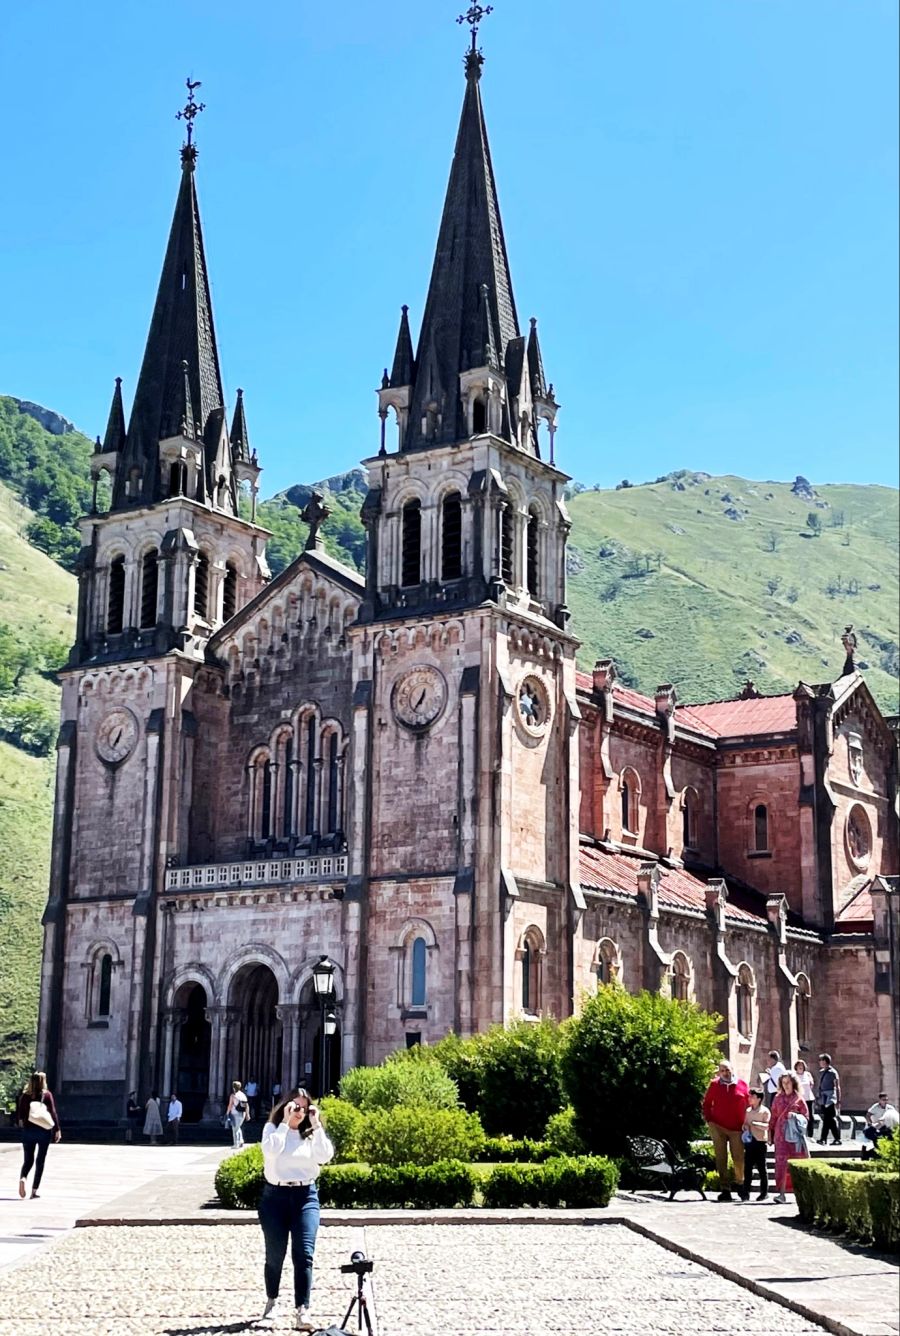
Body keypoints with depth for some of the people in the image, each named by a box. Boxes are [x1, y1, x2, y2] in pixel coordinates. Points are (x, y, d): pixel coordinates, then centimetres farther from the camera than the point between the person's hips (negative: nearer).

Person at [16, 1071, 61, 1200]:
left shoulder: (25, 1095, 1)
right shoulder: (47, 1094, -6)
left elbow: (19, 1113, 5)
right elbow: (53, 1113, -8)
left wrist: (20, 1122, 26)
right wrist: (57, 1129, -3)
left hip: (28, 1130, 2)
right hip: (44, 1131, -2)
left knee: (28, 1160, 11)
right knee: (40, 1161, 9)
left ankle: (23, 1178, -19)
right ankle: (35, 1189, 5)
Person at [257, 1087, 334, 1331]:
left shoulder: (312, 1132, 8)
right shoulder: (273, 1128, 3)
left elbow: (325, 1156, -8)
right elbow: (271, 1151, -18)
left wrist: (317, 1125, -9)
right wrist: (285, 1122, -15)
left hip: (305, 1196, 1)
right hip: (275, 1195, -1)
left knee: (304, 1254, -10)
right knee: (275, 1254, 7)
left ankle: (302, 1311, -12)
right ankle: (271, 1304, 26)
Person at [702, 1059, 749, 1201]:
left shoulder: (742, 1085, 4)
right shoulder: (714, 1085, 4)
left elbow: (748, 1103, 9)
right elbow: (707, 1103, 10)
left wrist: (746, 1122, 2)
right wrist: (708, 1119, 1)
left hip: (737, 1128, 0)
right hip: (717, 1127, 0)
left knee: (739, 1158, 0)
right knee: (721, 1159, 2)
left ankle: (740, 1183, 24)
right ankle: (724, 1190, 7)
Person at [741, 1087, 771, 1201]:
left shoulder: (765, 1111, -4)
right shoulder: (748, 1111, 14)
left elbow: (767, 1126, -13)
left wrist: (754, 1123, -20)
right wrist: (745, 1128, 1)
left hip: (760, 1142, -5)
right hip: (749, 1142, 5)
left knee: (761, 1168, 1)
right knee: (747, 1167, 2)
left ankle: (764, 1192, 9)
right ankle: (746, 1193, 4)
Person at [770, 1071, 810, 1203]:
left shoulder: (799, 1099, 5)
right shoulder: (778, 1099, 10)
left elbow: (805, 1116, 8)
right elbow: (773, 1117, 12)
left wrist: (796, 1117, -12)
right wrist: (770, 1135, 10)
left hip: (795, 1135, 0)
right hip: (781, 1134, 0)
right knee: (782, 1162, -9)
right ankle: (781, 1193, -11)